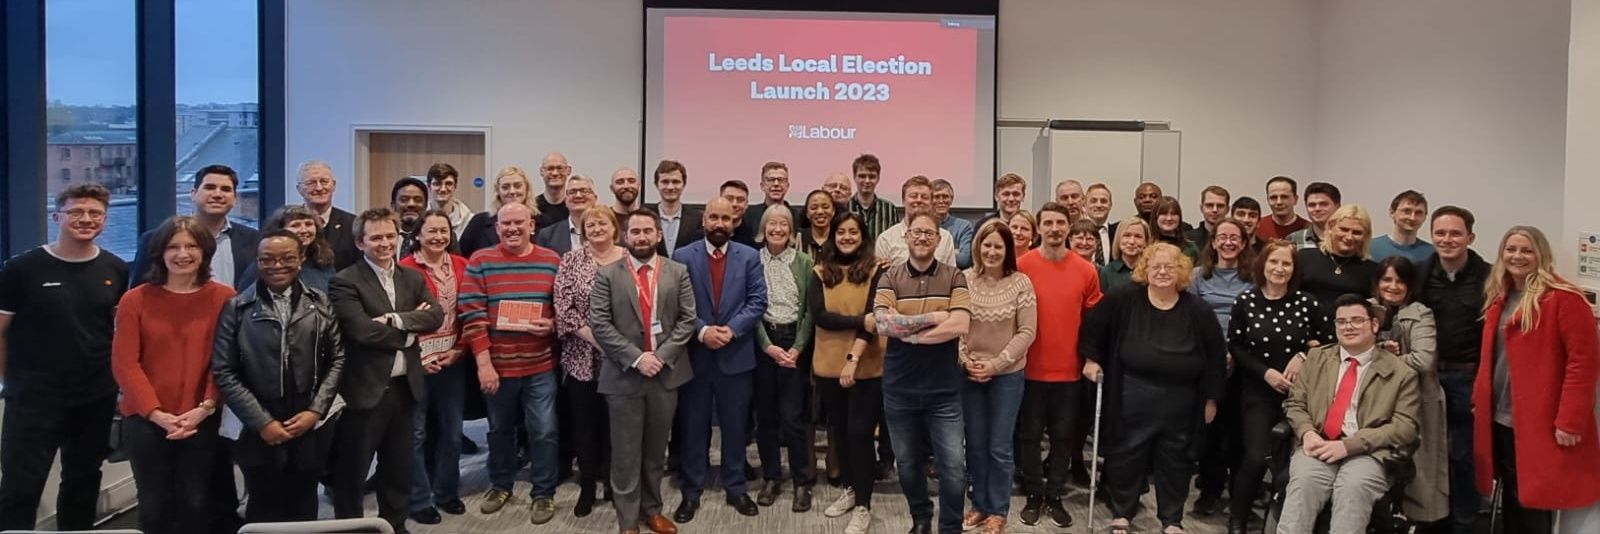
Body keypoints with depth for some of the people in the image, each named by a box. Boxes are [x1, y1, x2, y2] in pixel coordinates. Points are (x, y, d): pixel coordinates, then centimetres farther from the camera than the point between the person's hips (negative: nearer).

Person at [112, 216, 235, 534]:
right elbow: (124, 364, -3)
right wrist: (157, 414, -11)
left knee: (195, 505, 9)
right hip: (146, 422, 1)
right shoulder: (135, 300, 0)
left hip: (204, 422, 0)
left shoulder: (224, 298, -2)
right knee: (154, 507, 11)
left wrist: (204, 409, -12)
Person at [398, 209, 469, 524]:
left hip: (453, 361, 4)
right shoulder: (404, 269, -9)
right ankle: (420, 500, 16)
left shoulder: (462, 267, 3)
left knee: (451, 430, 13)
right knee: (416, 433, 4)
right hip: (417, 363, -4)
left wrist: (459, 350, -4)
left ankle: (447, 491, 29)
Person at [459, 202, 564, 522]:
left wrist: (553, 323, -14)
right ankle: (500, 485, 37)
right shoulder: (480, 262, -4)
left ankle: (544, 493, 19)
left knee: (543, 431, 2)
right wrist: (483, 362, -12)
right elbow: (471, 314, -8)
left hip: (540, 365, 0)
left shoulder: (552, 261, 1)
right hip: (497, 364, 0)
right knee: (499, 429, 17)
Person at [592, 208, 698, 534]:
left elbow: (687, 320, 0)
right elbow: (600, 324, -7)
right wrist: (636, 358, -16)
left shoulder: (678, 272, 4)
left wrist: (661, 356, -12)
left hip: (666, 373, 2)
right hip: (623, 375, -2)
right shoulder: (608, 275, -1)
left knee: (656, 450, 14)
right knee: (626, 453, 5)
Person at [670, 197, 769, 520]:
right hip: (694, 355, -1)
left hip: (736, 356, 1)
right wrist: (702, 330, -18)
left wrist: (732, 329, -16)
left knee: (735, 426, 11)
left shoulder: (749, 257, 2)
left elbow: (758, 302, -4)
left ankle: (735, 488, 24)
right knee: (694, 427, 8)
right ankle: (691, 492, 19)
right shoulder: (683, 257, -1)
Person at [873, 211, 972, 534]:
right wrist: (934, 317, -16)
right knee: (907, 463, 16)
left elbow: (960, 326, -16)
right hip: (900, 389, 2)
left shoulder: (954, 277, -2)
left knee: (953, 467, -3)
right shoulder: (890, 278, -1)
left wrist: (907, 332, -14)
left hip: (944, 390, -1)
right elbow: (883, 323, -16)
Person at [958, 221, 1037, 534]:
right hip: (969, 374, 2)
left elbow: (1027, 332, -9)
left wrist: (995, 363, -13)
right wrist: (965, 360, -11)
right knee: (975, 444, 13)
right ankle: (980, 505, 29)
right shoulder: (964, 280, -4)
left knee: (999, 448, 5)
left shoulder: (1021, 283, -8)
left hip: (1008, 375, -2)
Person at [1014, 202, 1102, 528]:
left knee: (1064, 436, 10)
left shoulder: (1086, 270, -1)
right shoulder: (1022, 265, -7)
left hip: (1069, 369, 2)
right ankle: (1034, 495, 22)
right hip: (1030, 368, -1)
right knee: (1030, 435, 8)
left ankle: (1055, 497, 24)